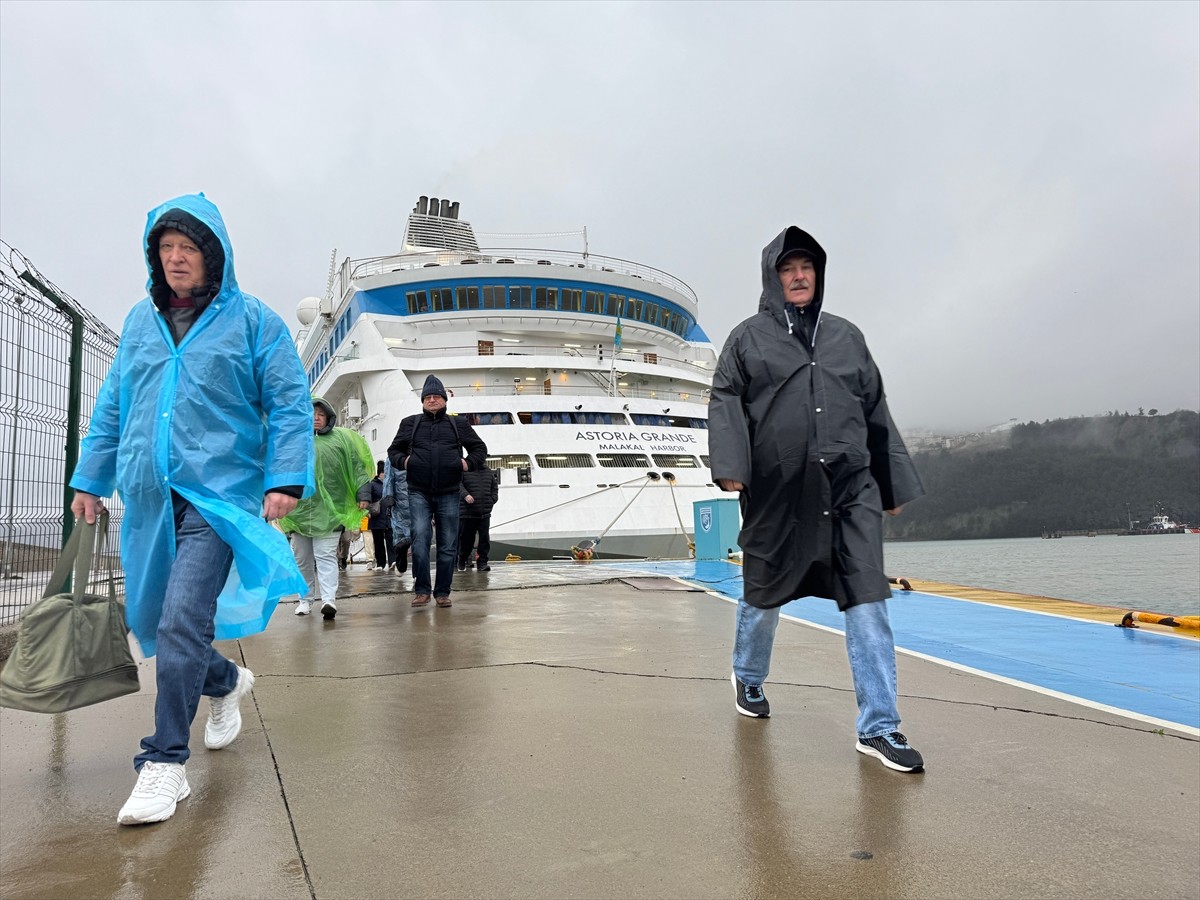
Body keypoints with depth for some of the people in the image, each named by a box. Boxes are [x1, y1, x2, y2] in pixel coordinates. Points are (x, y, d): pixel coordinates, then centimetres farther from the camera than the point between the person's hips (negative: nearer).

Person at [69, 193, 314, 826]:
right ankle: (225, 683, 40)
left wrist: (286, 479, -13)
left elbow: (289, 404, -3)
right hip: (148, 495, 6)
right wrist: (89, 479, 18)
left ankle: (164, 763, -2)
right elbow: (112, 407, 21)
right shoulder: (139, 321, 15)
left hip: (219, 491, -6)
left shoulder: (251, 318, 1)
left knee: (181, 622, -14)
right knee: (148, 621, 12)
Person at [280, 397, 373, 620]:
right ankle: (305, 598, 22)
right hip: (299, 509, 3)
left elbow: (357, 466, 2)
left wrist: (362, 493, -6)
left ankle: (329, 599, -15)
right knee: (302, 558, 10)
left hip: (328, 510, -3)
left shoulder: (341, 438, 5)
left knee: (326, 556, -8)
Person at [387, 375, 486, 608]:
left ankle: (442, 592, 13)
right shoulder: (410, 423, 12)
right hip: (419, 493, -1)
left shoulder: (458, 425, 12)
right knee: (420, 537, -15)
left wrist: (469, 463, 0)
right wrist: (402, 461, -1)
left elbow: (480, 448, 19)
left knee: (448, 545, 3)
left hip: (448, 494, 1)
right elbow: (393, 450, 20)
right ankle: (421, 590, -5)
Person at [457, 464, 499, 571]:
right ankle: (462, 561, 25)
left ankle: (482, 562, 7)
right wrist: (465, 495, -24)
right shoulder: (464, 471, -1)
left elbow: (495, 487, 21)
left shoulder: (489, 472, 13)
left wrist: (492, 500, 7)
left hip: (485, 513, 3)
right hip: (467, 514, -3)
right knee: (466, 538, 6)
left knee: (485, 538, 0)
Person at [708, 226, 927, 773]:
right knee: (765, 594, 12)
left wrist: (895, 484, 15)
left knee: (867, 599, -6)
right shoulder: (748, 337, 8)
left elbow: (876, 412, 17)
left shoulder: (846, 336, 16)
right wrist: (730, 466, -18)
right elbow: (725, 402, -2)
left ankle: (878, 728, 1)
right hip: (777, 489, -2)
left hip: (850, 486, 2)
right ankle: (748, 678, 39)